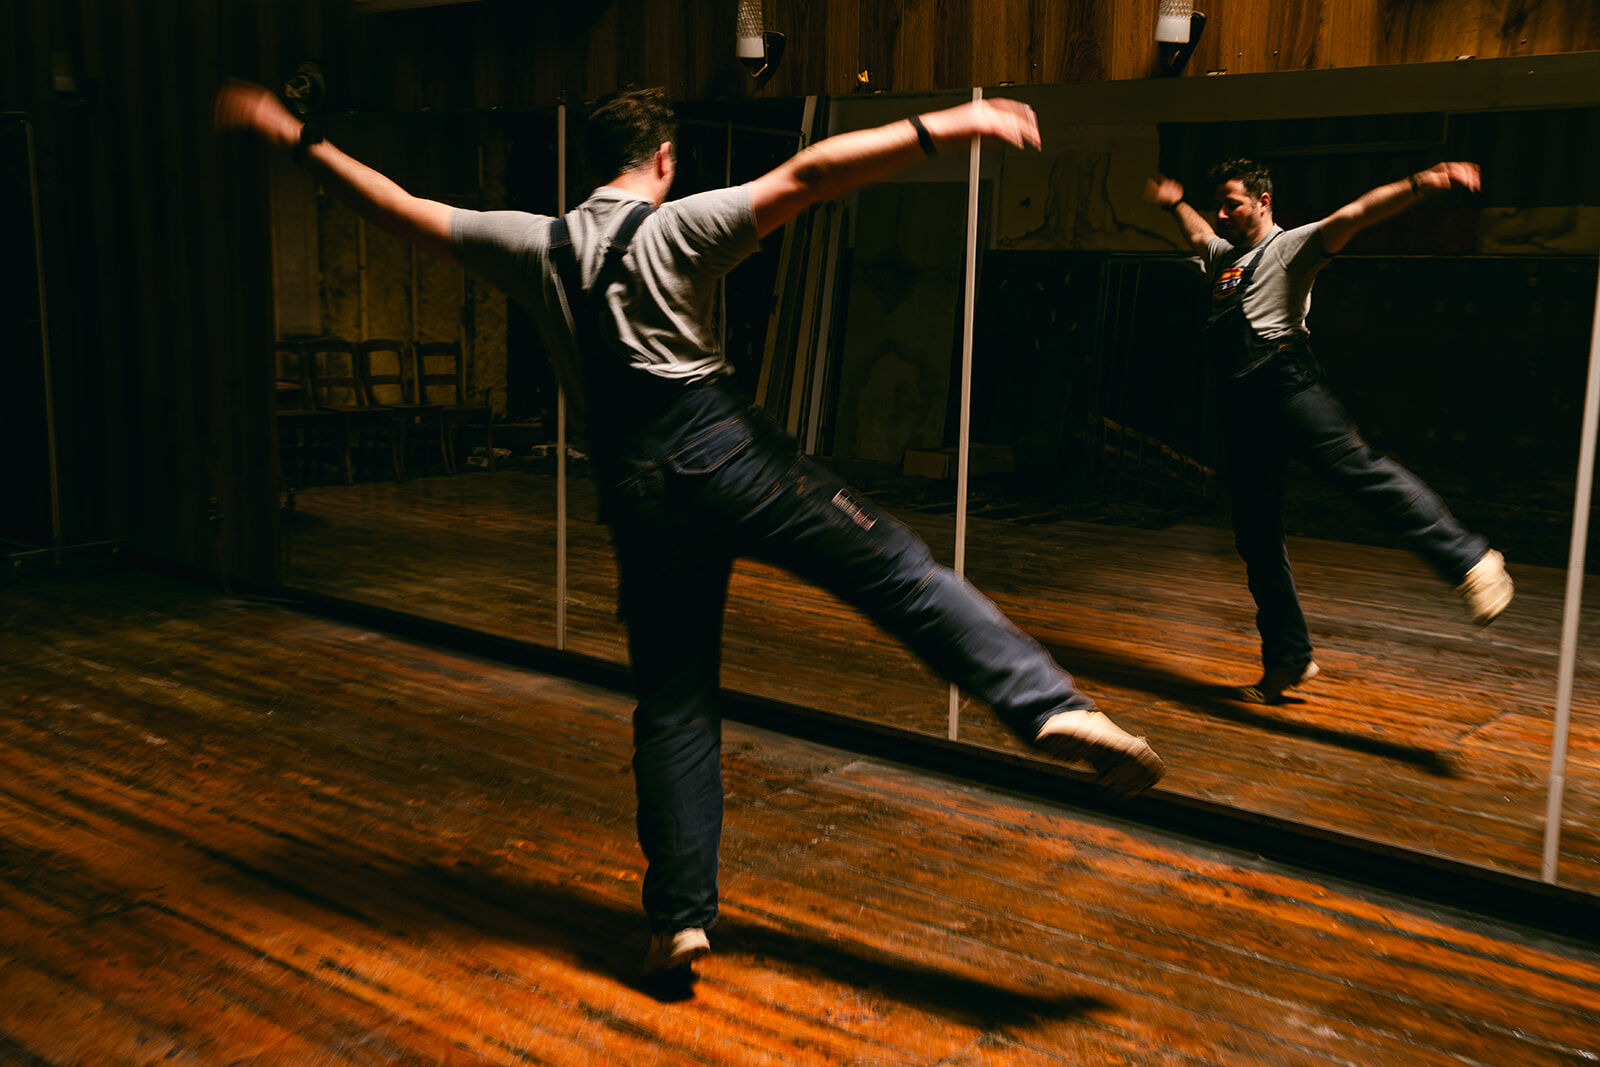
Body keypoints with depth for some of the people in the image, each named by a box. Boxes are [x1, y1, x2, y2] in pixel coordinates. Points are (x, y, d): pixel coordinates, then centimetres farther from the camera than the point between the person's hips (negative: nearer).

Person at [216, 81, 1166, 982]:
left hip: (637, 492, 4)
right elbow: (808, 177, -10)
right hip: (723, 452, -4)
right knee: (900, 571, -4)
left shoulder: (538, 245, 13)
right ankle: (1054, 707, -18)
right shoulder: (677, 227, 2)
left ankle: (681, 917, 11)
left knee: (674, 707, 9)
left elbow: (398, 208, 19)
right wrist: (945, 130, -15)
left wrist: (297, 139, 31)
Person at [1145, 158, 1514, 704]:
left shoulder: (1290, 245, 6)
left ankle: (1467, 558, -37)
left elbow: (1354, 215, -10)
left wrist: (1419, 184, -24)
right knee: (1256, 538, 4)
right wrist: (1175, 203, 64)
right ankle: (1287, 660, 10)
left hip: (1285, 379, -7)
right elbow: (1199, 234, 52)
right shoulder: (1223, 254, 28)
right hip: (1241, 403, 7)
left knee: (1356, 465, -29)